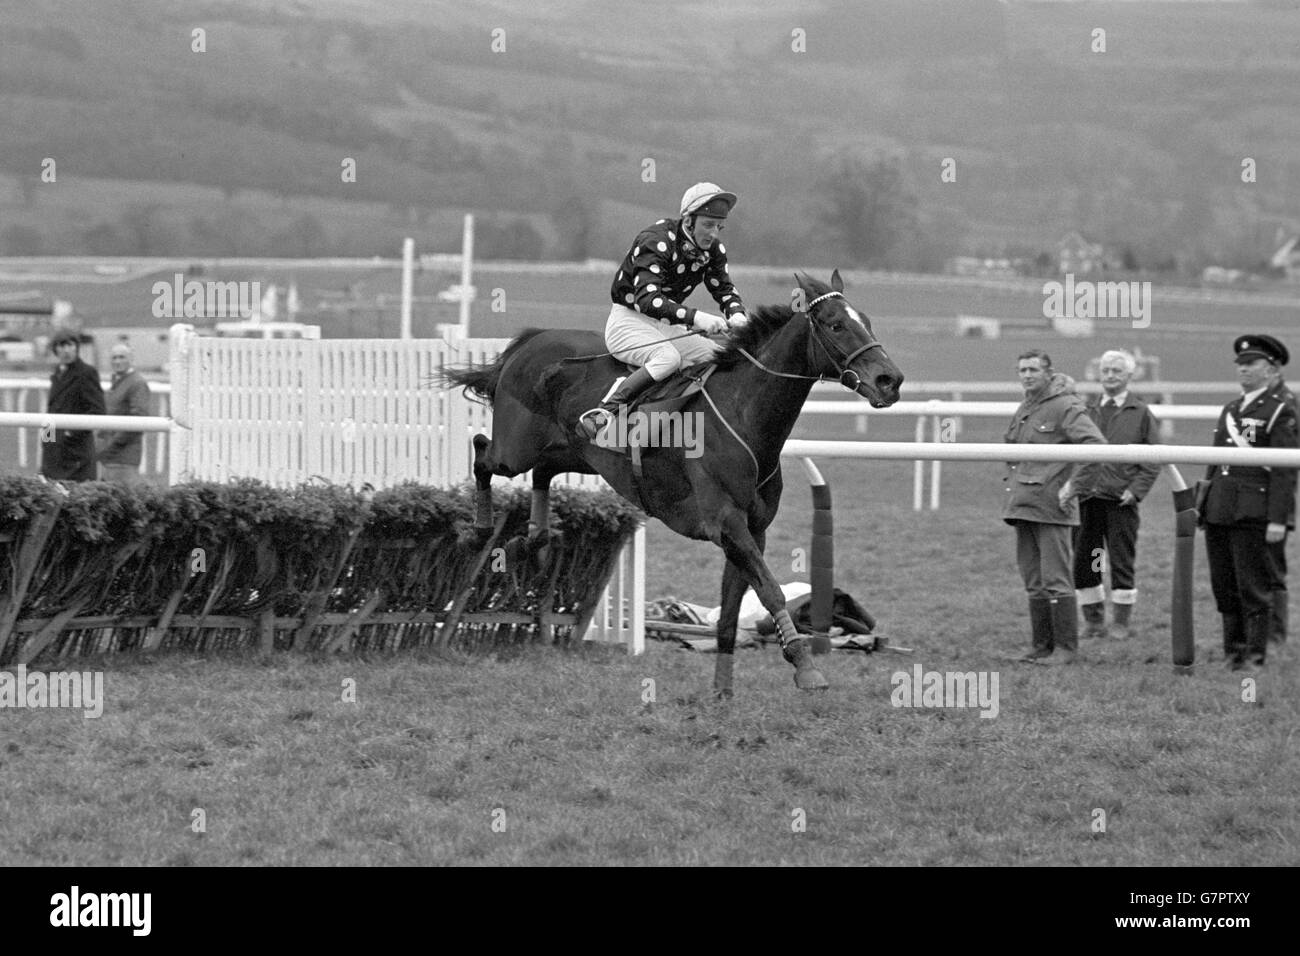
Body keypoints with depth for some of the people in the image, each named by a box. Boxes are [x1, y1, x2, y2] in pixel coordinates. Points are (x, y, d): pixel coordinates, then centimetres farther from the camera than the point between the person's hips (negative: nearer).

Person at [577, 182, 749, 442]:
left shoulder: (712, 248, -1)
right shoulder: (656, 242, -25)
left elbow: (724, 289, 5)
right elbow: (647, 299, -35)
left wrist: (737, 314, -21)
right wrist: (696, 318, -47)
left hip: (666, 325, 8)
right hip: (628, 321, -8)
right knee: (669, 356, -36)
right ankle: (604, 411, -39)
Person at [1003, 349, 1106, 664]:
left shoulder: (1066, 407, -9)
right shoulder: (1023, 410, 17)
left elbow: (1097, 446, -19)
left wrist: (1074, 485, -19)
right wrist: (1011, 481, 21)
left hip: (1052, 508, -9)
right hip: (1022, 506, 9)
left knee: (1056, 580, -8)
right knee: (1034, 583, 11)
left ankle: (1066, 647, -4)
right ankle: (1042, 646, 16)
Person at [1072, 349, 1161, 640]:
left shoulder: (1140, 413, 4)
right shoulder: (1086, 409, 12)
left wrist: (1136, 490, -9)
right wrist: (1071, 485, 2)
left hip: (1120, 499, -3)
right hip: (1085, 497, 3)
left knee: (1121, 563, -1)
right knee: (1082, 563, 3)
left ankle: (1121, 624, 7)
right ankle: (1093, 621, 15)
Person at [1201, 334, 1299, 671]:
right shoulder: (1230, 410, 18)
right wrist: (1202, 507, 16)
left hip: (1254, 515, -7)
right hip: (1220, 513, 7)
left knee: (1254, 591, -3)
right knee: (1224, 589, 9)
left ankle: (1254, 657, 1)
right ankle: (1233, 651, 17)